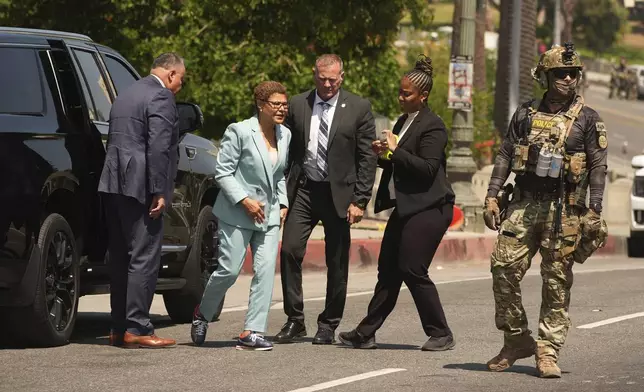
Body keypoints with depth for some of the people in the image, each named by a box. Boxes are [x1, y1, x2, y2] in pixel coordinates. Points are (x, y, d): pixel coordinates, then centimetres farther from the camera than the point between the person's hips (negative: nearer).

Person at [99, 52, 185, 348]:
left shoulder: (126, 95, 21)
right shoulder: (160, 97, -9)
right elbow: (158, 148, -18)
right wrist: (159, 192, -18)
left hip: (114, 185, 9)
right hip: (139, 187, -9)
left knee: (120, 258, 12)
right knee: (143, 258, -7)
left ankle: (119, 328, 15)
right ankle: (136, 329, -9)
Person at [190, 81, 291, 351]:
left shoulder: (285, 135, 9)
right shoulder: (239, 132, -10)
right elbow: (222, 172, -10)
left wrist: (283, 203, 10)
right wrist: (245, 200, -17)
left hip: (269, 215, 6)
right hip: (237, 213, -6)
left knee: (265, 271, -6)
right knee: (229, 270, -5)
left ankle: (252, 332, -5)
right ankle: (202, 314, 21)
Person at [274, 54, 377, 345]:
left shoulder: (358, 108, -1)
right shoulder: (297, 105, 6)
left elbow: (367, 158, -1)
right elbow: (287, 151, 10)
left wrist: (360, 201, -7)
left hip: (338, 193, -2)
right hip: (303, 190, 2)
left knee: (337, 262, 3)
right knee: (290, 250, -9)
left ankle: (328, 326, 14)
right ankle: (294, 320, 2)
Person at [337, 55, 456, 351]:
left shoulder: (432, 126, -12)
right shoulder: (404, 121, 17)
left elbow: (428, 168, -20)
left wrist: (395, 151, -18)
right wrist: (384, 155, 4)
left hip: (427, 209, -9)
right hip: (405, 207, 9)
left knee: (413, 271, -10)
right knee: (388, 270, 8)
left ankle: (440, 334, 1)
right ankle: (366, 333, 10)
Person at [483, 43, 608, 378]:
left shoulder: (587, 119, 3)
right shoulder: (526, 114, 11)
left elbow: (598, 166, 1)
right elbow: (505, 156, 13)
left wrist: (594, 211, -7)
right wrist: (491, 196, 3)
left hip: (563, 210, -2)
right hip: (524, 205, 2)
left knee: (556, 282, -1)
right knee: (504, 268, -6)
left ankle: (548, 350, 4)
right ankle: (516, 340, 8)